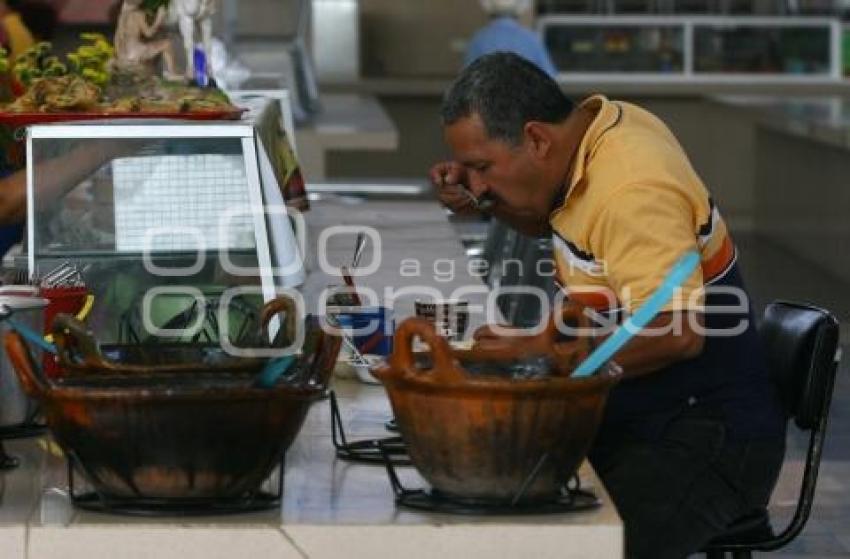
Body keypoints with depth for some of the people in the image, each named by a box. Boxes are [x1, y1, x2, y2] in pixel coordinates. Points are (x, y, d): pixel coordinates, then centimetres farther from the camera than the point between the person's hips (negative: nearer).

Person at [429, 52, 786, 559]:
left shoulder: (631, 193, -23)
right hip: (629, 423, 9)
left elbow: (677, 333, -33)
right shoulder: (601, 120, 5)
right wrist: (477, 199, 8)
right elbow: (547, 219, 28)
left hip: (708, 444, -9)